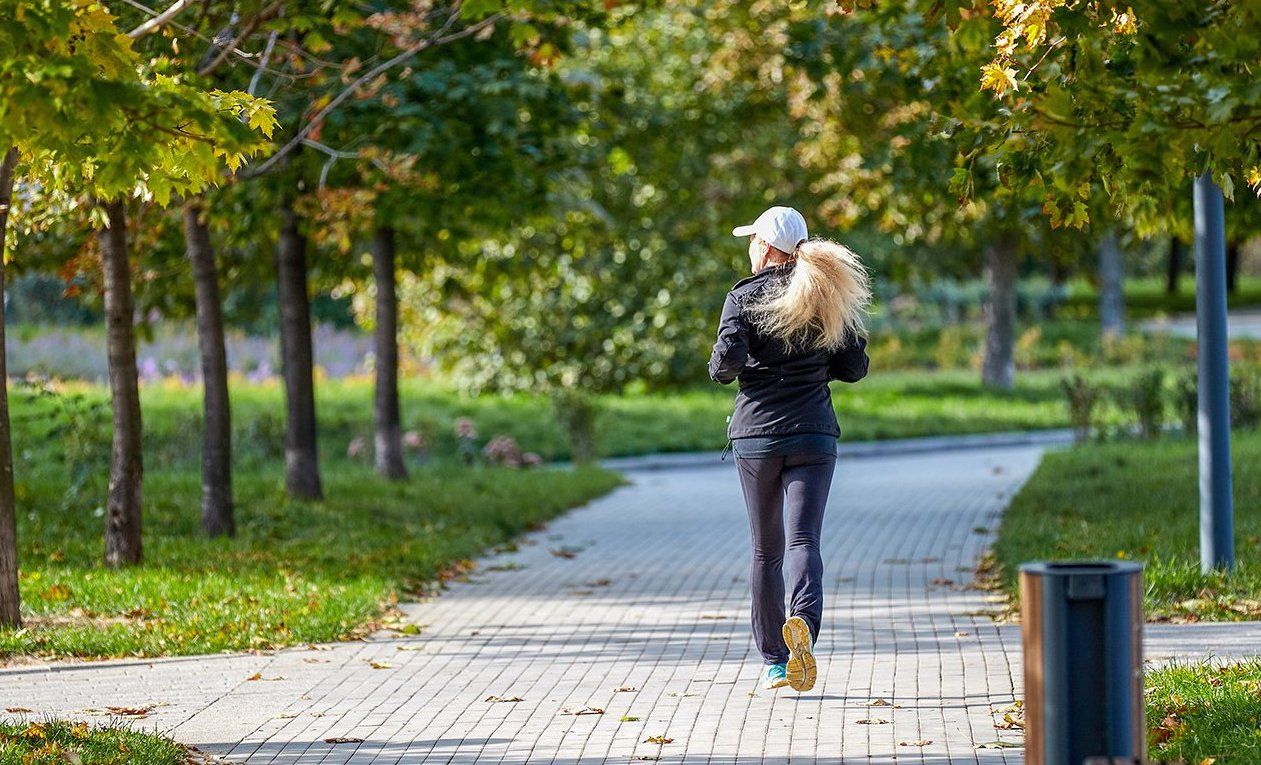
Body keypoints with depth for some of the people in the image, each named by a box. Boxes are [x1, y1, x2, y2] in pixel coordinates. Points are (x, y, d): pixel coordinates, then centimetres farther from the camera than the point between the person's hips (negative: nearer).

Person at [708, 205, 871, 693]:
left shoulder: (744, 297, -3)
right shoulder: (829, 297, 6)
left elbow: (727, 362, -15)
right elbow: (855, 368, 7)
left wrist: (717, 369, 8)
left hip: (756, 435, -1)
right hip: (814, 434, 1)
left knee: (766, 551, 10)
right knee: (804, 541, -7)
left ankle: (773, 661, 14)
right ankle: (804, 623, -36)